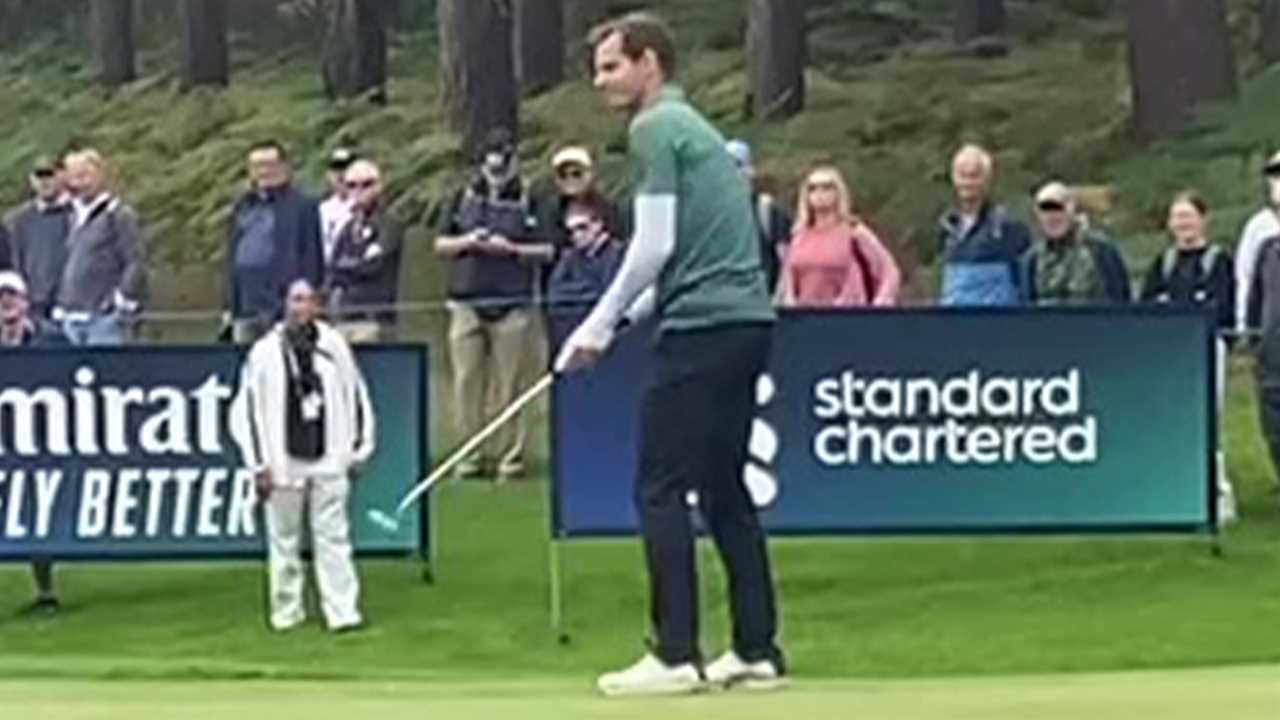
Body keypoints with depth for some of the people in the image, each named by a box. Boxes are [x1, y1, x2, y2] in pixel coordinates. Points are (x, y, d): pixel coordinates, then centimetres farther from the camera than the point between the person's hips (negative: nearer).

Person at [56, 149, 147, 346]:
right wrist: (61, 307, 18)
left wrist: (122, 303, -14)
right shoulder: (76, 217, 18)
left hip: (105, 317, -8)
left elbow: (136, 264, -9)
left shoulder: (120, 216, -4)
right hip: (73, 318, 8)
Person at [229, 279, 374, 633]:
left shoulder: (335, 347, 5)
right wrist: (259, 465, -3)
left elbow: (356, 396, 14)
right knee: (283, 539, 5)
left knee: (333, 536, -2)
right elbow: (246, 408, 0)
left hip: (329, 461, 1)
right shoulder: (265, 352, -2)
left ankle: (342, 611, -2)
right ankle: (286, 610, 15)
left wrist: (358, 451, 12)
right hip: (284, 463, -1)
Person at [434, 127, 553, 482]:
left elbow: (547, 251, 2)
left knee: (508, 386, -3)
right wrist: (468, 242, -5)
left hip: (512, 306, -2)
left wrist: (511, 249, -11)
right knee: (467, 384, 0)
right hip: (467, 303, 2)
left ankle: (511, 458, 1)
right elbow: (440, 244, 13)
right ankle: (469, 457, 5)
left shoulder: (529, 202, 5)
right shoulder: (464, 198, 12)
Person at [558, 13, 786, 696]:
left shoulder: (656, 129, -6)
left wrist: (599, 324, -4)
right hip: (746, 318, 9)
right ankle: (756, 651, 11)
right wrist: (617, 321, 20)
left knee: (660, 489, -6)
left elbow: (655, 244, -13)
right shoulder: (695, 128, 23)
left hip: (703, 326, -9)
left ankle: (675, 654, -8)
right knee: (724, 488, 12)